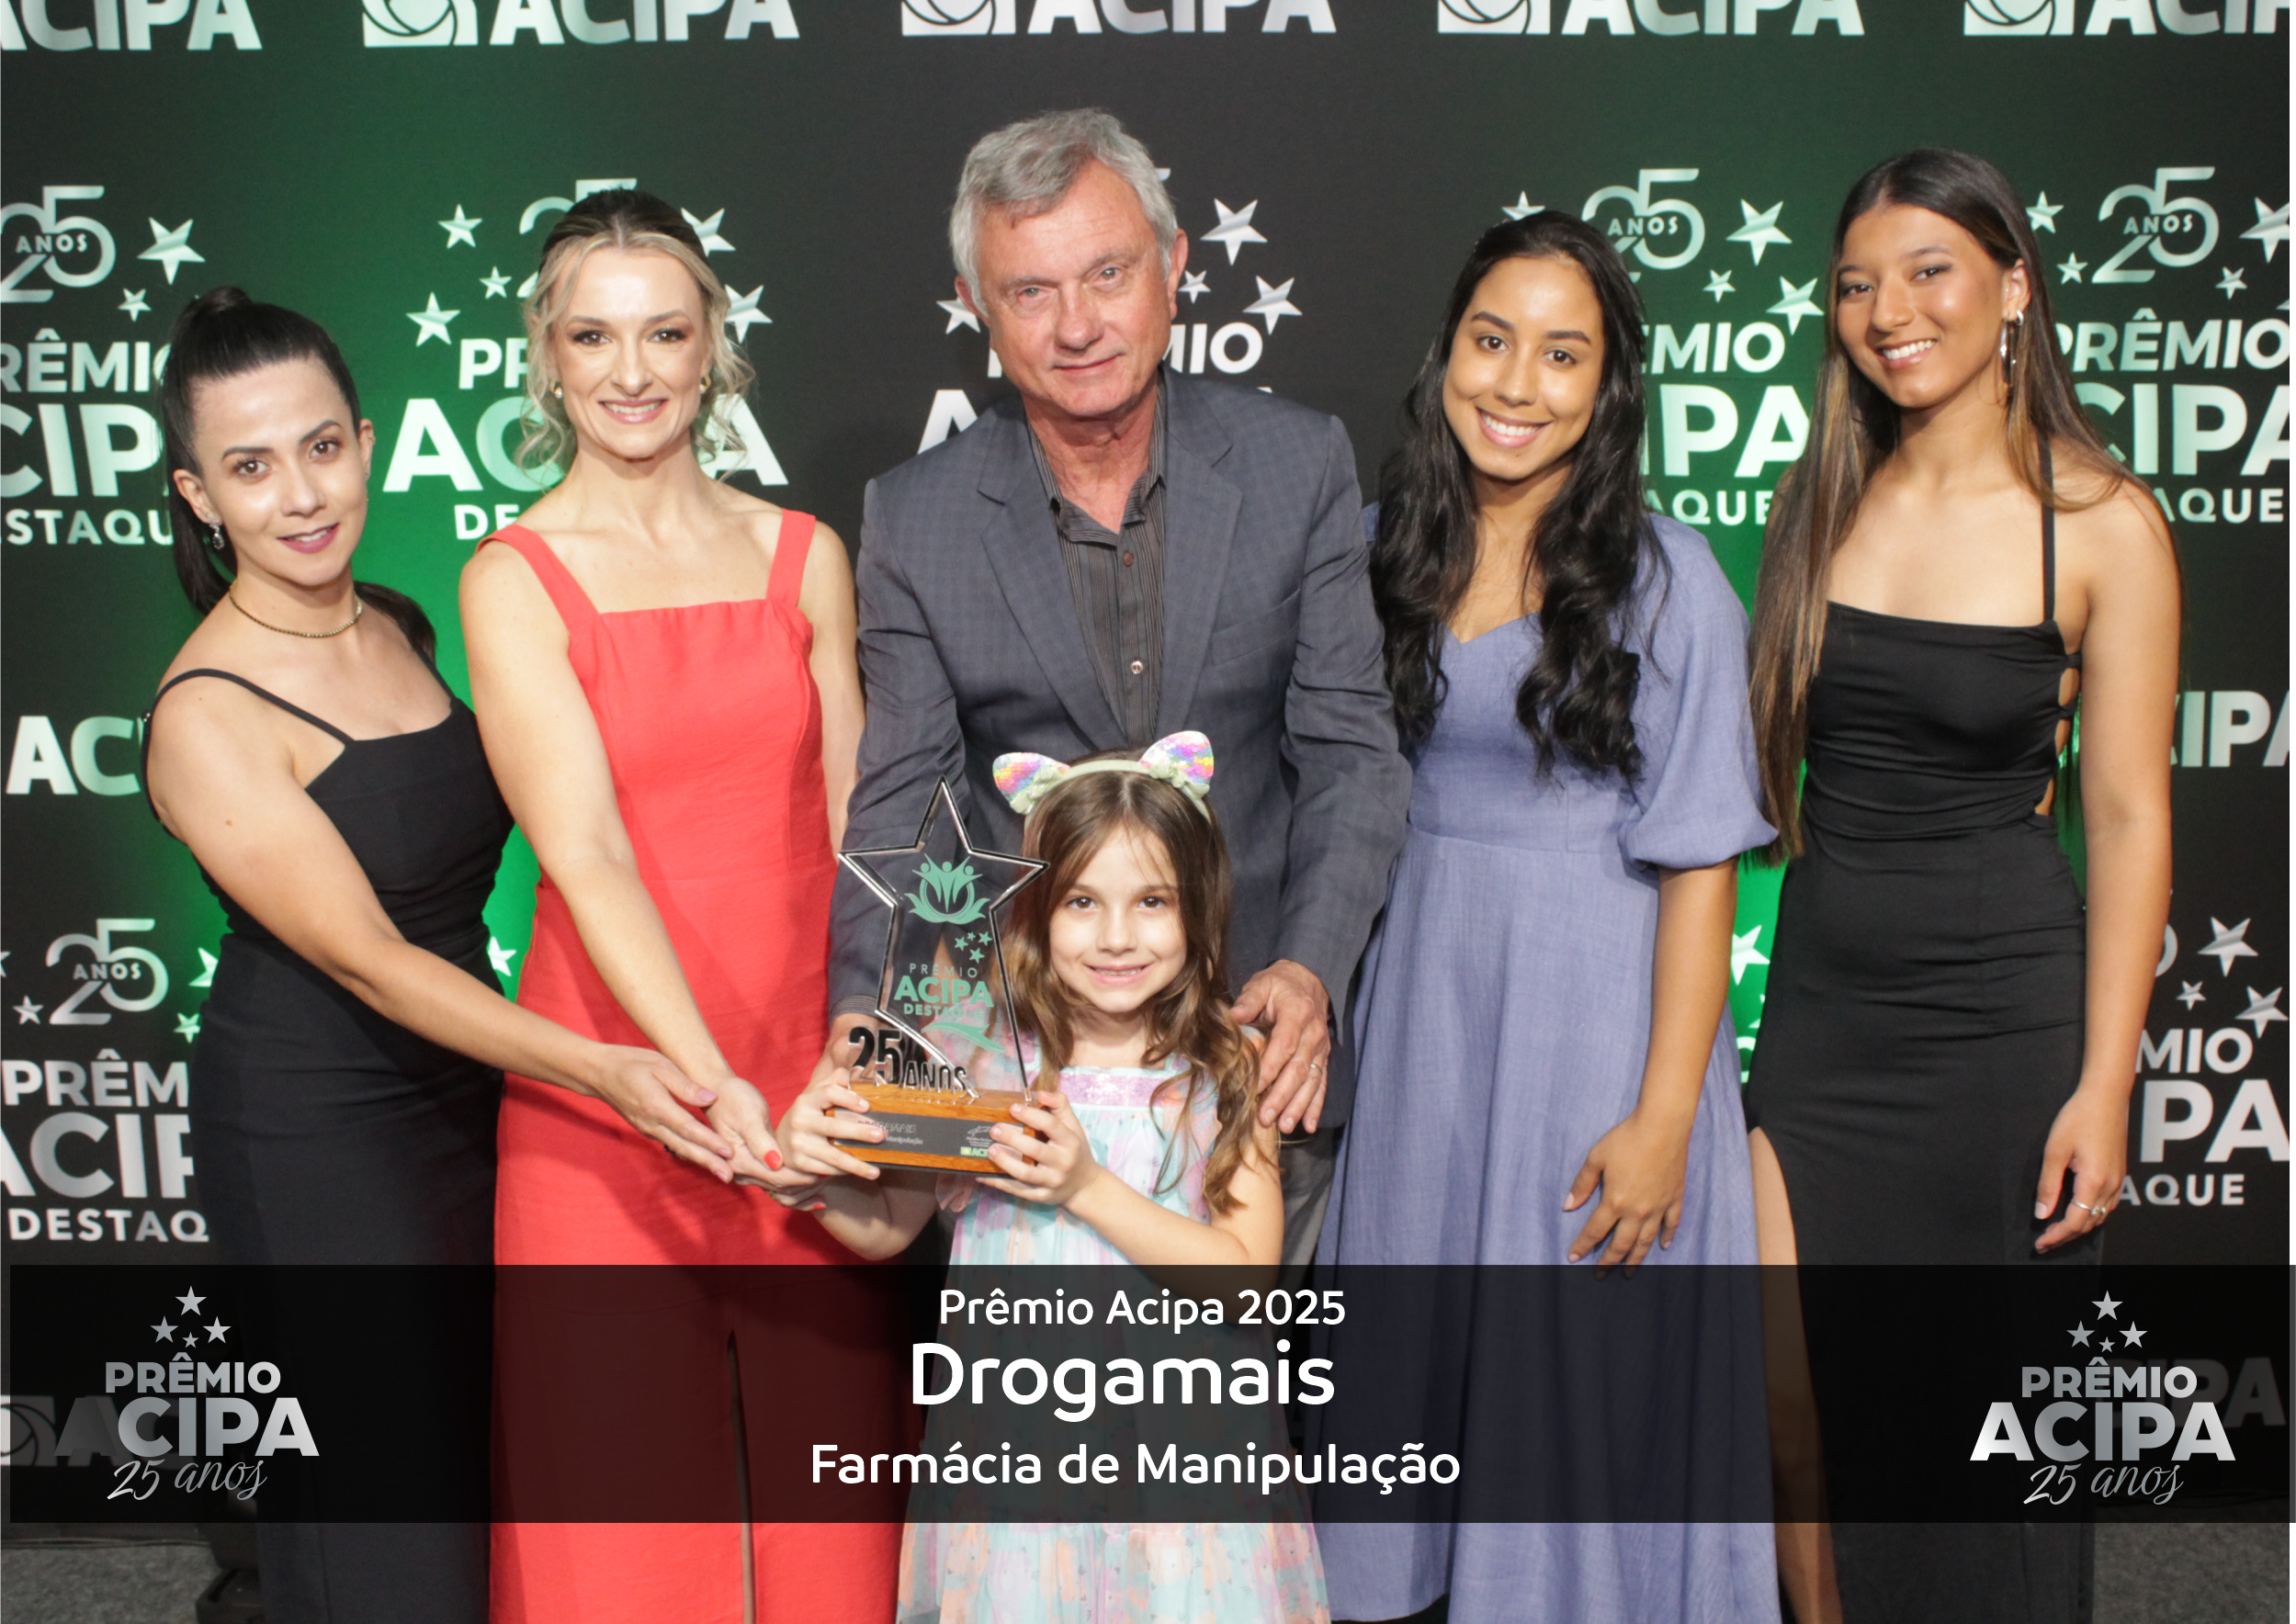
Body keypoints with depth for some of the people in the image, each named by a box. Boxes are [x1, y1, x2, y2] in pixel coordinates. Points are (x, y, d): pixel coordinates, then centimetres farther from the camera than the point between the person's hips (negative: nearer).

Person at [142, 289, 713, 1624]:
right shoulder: (207, 717, -19)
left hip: (464, 1081, 7)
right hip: (315, 1126, -7)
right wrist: (595, 1068, -32)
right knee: (378, 1500, 4)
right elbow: (366, 960, -23)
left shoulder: (401, 627, 3)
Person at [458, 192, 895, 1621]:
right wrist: (704, 1080, -24)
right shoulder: (515, 579, -3)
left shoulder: (803, 555, 6)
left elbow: (852, 821, 6)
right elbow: (588, 855, -13)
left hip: (806, 1060, 3)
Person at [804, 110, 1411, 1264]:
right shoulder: (915, 519, -4)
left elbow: (1349, 749, -3)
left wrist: (1309, 971, -17)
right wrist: (860, 1016, -18)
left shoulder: (1300, 464, -3)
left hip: (1256, 1046, 1)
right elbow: (902, 799, -3)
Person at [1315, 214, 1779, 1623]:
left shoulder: (1664, 579, -10)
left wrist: (1664, 1115, -15)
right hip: (1419, 986, 4)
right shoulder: (1384, 549, 3)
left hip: (1597, 994, -4)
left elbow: (1699, 867, -11)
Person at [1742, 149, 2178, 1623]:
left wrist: (2104, 1086, -10)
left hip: (2005, 1004, -3)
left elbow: (2129, 815, -7)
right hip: (1820, 994, 4)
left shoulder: (2102, 522, -7)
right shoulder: (1821, 499, 4)